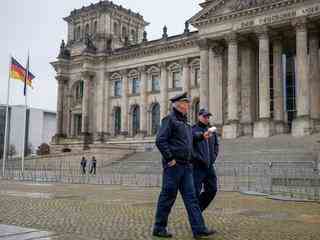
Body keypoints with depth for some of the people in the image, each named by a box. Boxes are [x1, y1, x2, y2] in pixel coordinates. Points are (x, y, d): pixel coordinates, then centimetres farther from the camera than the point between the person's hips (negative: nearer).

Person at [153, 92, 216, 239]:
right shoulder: (170, 119, -9)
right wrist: (170, 158, -19)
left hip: (186, 166, 8)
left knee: (191, 197, 4)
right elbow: (160, 140, -17)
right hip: (173, 165, -8)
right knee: (167, 197, 1)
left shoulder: (184, 122, 18)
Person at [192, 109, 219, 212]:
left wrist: (213, 157, 10)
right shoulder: (193, 130, -8)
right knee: (196, 192, -2)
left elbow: (216, 145, 23)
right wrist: (198, 158, -16)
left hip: (209, 166, 7)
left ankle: (198, 208, 26)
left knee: (212, 190, 9)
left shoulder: (212, 131, 14)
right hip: (197, 166, -7)